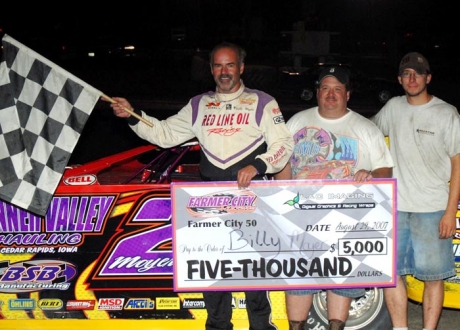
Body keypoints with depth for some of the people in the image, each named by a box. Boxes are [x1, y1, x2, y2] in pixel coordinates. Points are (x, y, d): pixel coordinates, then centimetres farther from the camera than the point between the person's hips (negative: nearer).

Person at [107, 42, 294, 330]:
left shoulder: (262, 103, 4)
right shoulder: (199, 106, 15)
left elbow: (283, 144, -2)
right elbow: (164, 134, 16)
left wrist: (257, 166, -18)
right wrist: (133, 116, 4)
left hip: (251, 196, -3)